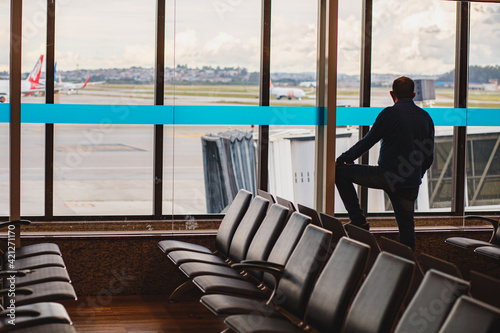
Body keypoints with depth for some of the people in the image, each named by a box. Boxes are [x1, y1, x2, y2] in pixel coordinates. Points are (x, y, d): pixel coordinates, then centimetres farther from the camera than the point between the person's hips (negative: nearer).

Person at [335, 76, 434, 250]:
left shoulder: (389, 113, -7)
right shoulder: (426, 117, 11)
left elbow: (368, 141, -4)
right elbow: (429, 157, 16)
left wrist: (341, 160, 7)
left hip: (387, 175, -6)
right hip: (411, 182, 6)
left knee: (340, 172, 7)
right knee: (406, 224, 15)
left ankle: (358, 220, 5)